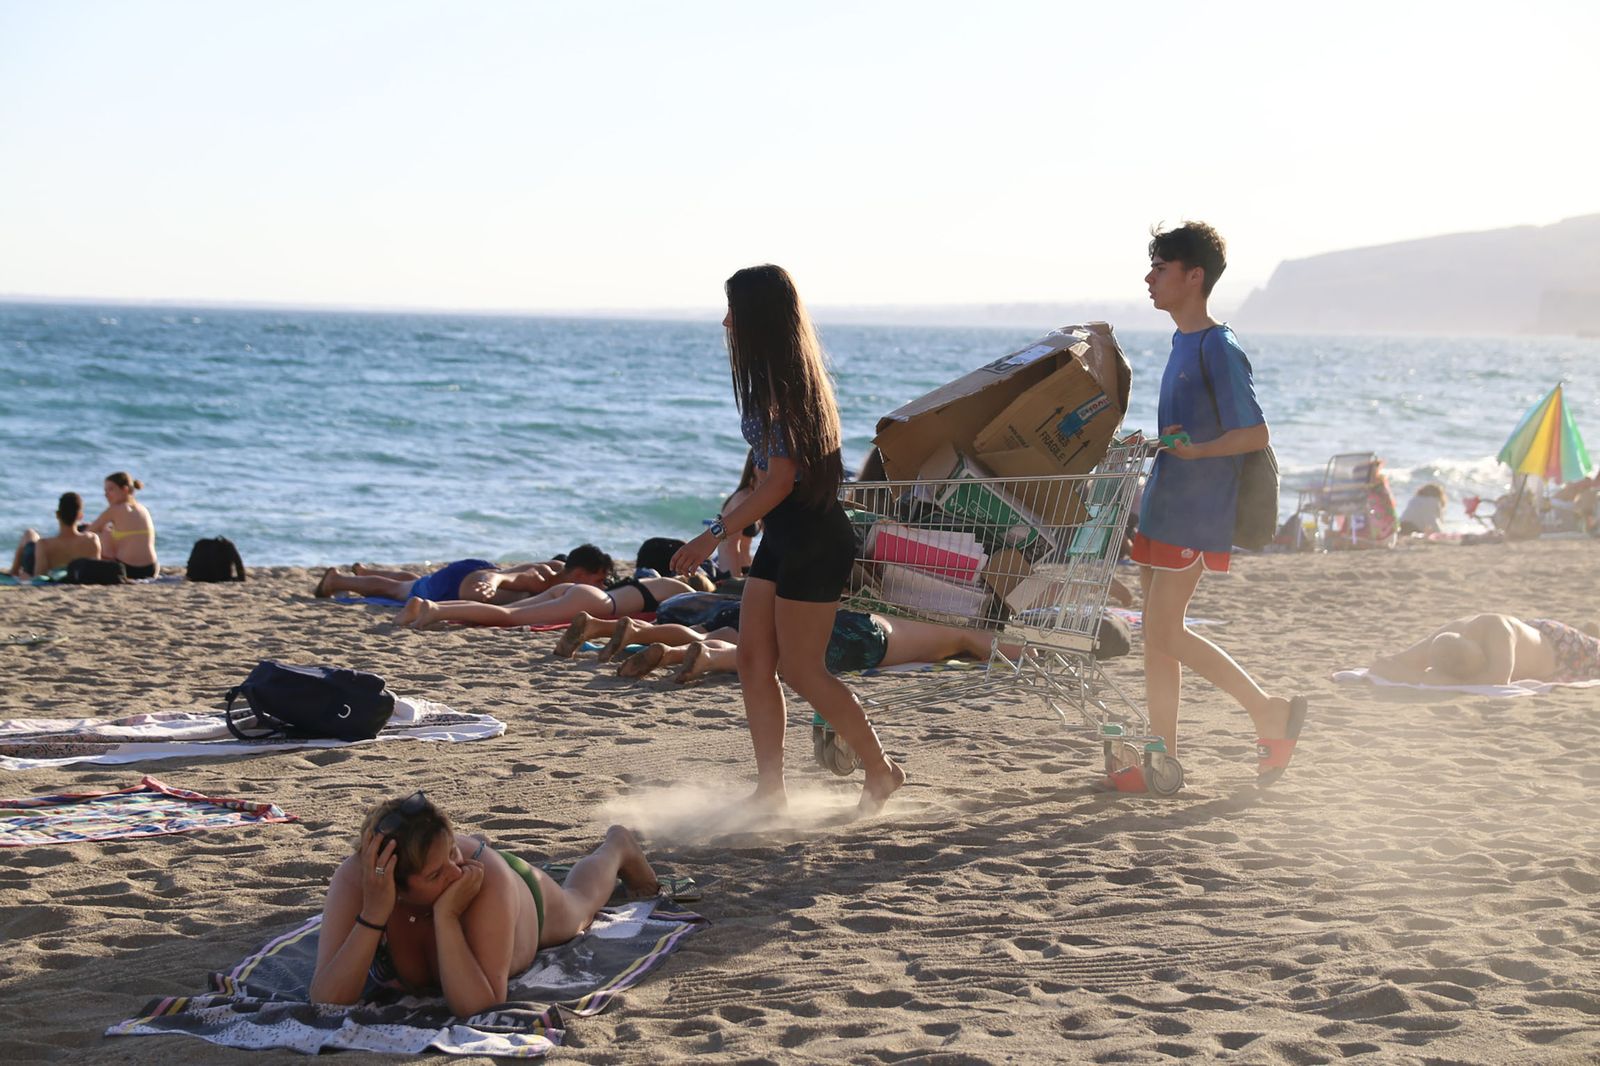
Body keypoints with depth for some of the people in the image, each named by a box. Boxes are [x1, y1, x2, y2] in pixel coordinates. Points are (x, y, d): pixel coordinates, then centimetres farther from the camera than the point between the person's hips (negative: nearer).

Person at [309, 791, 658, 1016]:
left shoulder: (488, 877, -49)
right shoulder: (354, 881, -44)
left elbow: (476, 1006, -49)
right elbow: (327, 1001, -48)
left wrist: (446, 916, -59)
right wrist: (372, 916, -58)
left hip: (527, 901, -2)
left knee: (578, 903, 33)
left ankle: (618, 848, 64)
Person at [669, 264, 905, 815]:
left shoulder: (785, 385, -19)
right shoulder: (778, 378, 11)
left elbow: (780, 481, -21)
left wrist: (716, 533, -20)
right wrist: (738, 521, 27)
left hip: (813, 540, -10)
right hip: (783, 536, 10)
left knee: (800, 670, -3)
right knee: (754, 662, 6)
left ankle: (881, 770, 11)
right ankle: (770, 791, 10)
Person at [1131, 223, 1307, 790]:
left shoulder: (1219, 350, -14)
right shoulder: (1183, 344, 15)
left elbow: (1255, 433, -17)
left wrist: (1194, 451, -26)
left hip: (1195, 510, -9)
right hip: (1163, 504, 9)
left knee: (1163, 632, -8)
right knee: (1159, 632, 9)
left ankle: (1269, 709, 4)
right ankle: (1163, 754, 13)